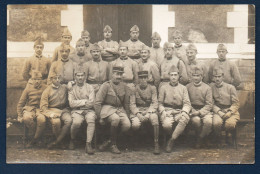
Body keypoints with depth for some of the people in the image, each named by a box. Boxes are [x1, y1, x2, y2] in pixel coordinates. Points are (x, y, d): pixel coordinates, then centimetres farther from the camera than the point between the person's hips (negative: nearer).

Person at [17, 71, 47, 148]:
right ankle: (36, 133, -10)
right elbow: (20, 103, 9)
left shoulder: (45, 88, 4)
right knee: (27, 118, -37)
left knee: (41, 119, -36)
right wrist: (20, 116, 2)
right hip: (29, 108, 1)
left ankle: (35, 140, -15)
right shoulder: (28, 88, 5)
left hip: (41, 109, -1)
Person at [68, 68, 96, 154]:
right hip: (76, 111, 0)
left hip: (88, 110, 1)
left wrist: (78, 103, -5)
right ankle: (72, 140, -3)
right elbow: (71, 104, -2)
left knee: (91, 119, -34)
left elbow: (91, 103, 0)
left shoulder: (90, 88, 13)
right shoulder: (72, 89, 13)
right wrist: (85, 101, -6)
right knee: (77, 122, -32)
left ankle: (88, 144, -34)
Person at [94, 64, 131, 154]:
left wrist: (127, 116, 11)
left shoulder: (124, 87, 10)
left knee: (127, 125, -23)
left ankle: (109, 141, -5)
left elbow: (126, 104, 17)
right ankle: (113, 144, -15)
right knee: (116, 119, -36)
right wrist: (100, 117, -11)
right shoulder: (106, 85, -3)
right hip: (107, 108, -4)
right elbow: (97, 103, -6)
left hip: (120, 109, 4)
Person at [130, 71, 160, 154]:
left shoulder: (152, 88, 5)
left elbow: (155, 103, -1)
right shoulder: (135, 89, 5)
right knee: (135, 125, -32)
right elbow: (132, 104, 0)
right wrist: (138, 114, -16)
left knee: (154, 118, -36)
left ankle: (156, 144, -27)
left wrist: (148, 114, -17)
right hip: (138, 111, 0)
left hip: (150, 110, 0)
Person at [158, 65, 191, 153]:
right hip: (167, 111, -1)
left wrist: (184, 112, -16)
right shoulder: (163, 88, 12)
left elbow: (187, 103, 6)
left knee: (186, 118, -35)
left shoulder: (183, 88, 14)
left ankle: (171, 140, -22)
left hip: (179, 112, 2)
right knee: (166, 125, -35)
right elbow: (160, 103, 10)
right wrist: (163, 112, -10)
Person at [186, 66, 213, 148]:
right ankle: (201, 138, -3)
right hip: (192, 110, 0)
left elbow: (209, 105, -1)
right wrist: (192, 111, -13)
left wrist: (199, 112, -16)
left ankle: (200, 139, -3)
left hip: (204, 110, 0)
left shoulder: (207, 88, 4)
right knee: (196, 120, -33)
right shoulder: (188, 87, 6)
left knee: (208, 121, -31)